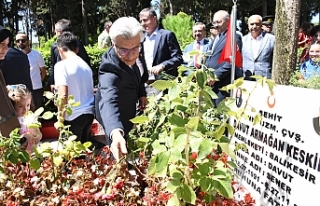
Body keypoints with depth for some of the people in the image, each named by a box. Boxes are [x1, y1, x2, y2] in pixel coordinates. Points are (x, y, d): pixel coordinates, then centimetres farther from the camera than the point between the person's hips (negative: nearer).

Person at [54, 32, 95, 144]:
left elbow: (63, 95, -20)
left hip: (73, 117, -7)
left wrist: (60, 120, -12)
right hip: (89, 113, 7)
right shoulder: (85, 64, 9)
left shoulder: (61, 65, -12)